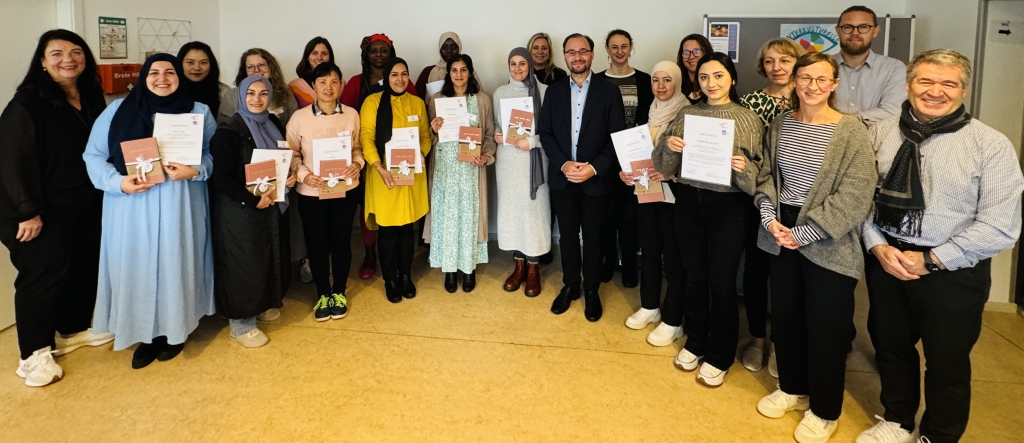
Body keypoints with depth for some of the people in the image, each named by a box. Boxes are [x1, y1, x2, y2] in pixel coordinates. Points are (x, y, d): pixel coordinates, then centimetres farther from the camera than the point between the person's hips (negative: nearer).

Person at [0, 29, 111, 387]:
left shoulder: (91, 97, 8)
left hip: (88, 204, 7)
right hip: (47, 209, -7)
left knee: (86, 267, 14)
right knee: (43, 275, -2)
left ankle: (74, 330, 33)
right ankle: (34, 353, 10)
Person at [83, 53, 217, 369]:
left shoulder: (199, 113, 7)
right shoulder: (118, 111, 7)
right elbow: (93, 156, 5)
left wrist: (194, 171, -17)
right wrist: (118, 182, -12)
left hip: (179, 208, 0)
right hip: (131, 209, 1)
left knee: (176, 266, 4)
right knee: (136, 268, 3)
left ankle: (174, 331, 21)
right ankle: (145, 335, 18)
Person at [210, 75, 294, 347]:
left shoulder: (274, 124, 5)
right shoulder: (228, 132, -16)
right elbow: (222, 179, -19)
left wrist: (290, 176, -4)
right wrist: (254, 200, -21)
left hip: (272, 205, 7)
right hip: (240, 210, -7)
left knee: (271, 257, 18)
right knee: (244, 263, 2)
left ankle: (263, 304, 39)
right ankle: (241, 323, 16)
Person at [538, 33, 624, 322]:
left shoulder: (609, 91, -4)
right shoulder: (554, 92, 4)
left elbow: (618, 137, -7)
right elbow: (545, 132, 1)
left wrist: (595, 167, -18)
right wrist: (563, 164, -13)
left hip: (596, 179, -2)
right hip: (562, 177, 3)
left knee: (593, 238, 9)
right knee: (567, 235, 13)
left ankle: (591, 291, 26)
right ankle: (569, 286, 30)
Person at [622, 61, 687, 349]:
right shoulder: (647, 113, 8)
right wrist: (625, 171, -3)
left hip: (673, 194, -6)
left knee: (673, 256, 2)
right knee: (648, 250, 16)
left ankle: (672, 321, 15)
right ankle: (650, 306, 33)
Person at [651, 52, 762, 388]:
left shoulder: (748, 119, -4)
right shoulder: (686, 114, 4)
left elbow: (756, 175, -5)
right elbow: (665, 167, 4)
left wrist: (743, 167, -26)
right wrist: (669, 147, -16)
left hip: (728, 207, -3)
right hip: (689, 202, 3)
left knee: (721, 282, 5)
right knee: (694, 276, 15)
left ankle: (718, 356, 22)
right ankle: (695, 343, 33)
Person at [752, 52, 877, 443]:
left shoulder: (852, 130, -11)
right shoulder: (780, 125, 5)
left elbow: (855, 195, -16)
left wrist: (803, 233, -17)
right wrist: (770, 218, -9)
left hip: (827, 245, -5)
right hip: (781, 237, 5)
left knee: (825, 326, 5)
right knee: (785, 315, 15)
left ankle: (824, 411, 24)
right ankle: (792, 388, 38)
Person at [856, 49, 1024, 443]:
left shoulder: (991, 145, -11)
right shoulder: (880, 134, 0)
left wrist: (930, 260, -17)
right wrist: (878, 247, -12)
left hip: (953, 273, -3)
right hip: (885, 262, 4)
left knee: (946, 362, 13)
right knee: (890, 348, 20)